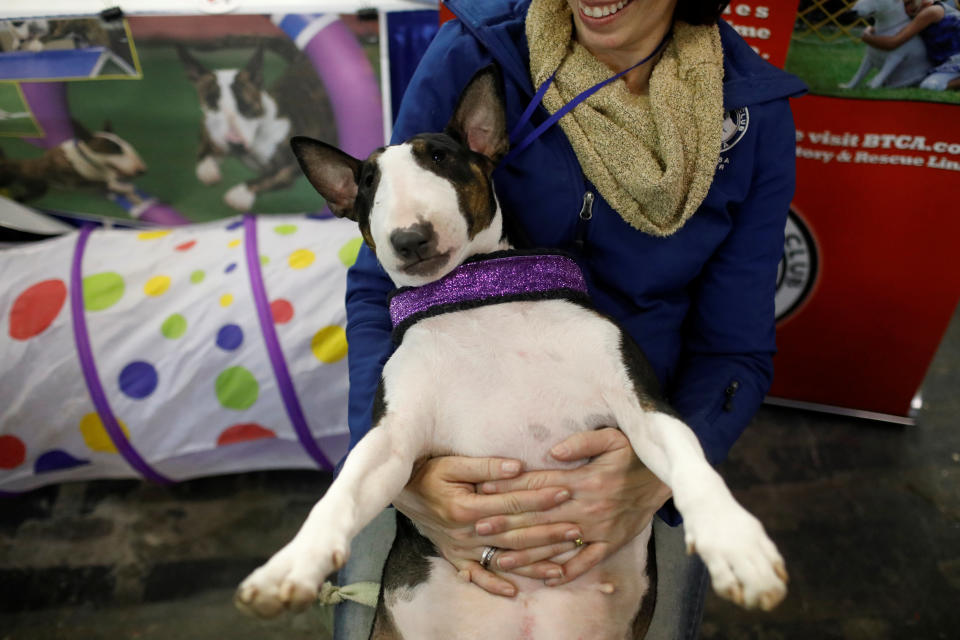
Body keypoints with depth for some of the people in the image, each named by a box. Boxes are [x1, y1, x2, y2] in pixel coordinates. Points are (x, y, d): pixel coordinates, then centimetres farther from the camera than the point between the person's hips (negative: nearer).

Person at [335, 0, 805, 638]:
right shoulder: (472, 54, -13)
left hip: (630, 439, 2)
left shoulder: (754, 110, -8)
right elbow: (380, 286, -12)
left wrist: (660, 471, -26)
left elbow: (736, 347, -5)